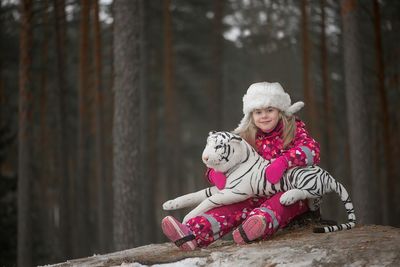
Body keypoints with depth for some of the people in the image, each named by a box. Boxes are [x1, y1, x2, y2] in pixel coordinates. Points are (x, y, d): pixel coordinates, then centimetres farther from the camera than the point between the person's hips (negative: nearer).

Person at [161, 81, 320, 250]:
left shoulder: (295, 130, 2)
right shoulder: (245, 139, 11)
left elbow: (311, 149, -18)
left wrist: (283, 162, -35)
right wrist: (215, 172, -17)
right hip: (257, 196, 3)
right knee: (233, 208, -25)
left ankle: (262, 221, -71)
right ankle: (191, 234, -49)